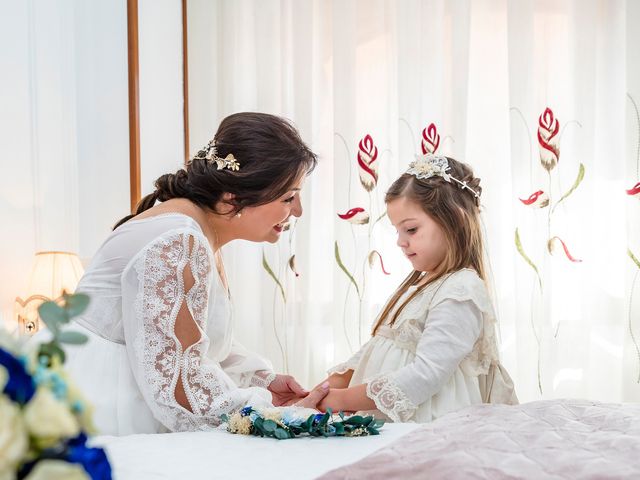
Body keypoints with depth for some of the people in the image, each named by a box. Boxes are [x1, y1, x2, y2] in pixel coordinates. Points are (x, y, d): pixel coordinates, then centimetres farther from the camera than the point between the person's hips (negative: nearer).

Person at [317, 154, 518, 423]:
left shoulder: (461, 293, -11)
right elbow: (374, 349, 18)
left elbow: (424, 376, -18)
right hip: (378, 421, 8)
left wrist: (342, 399, -14)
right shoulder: (420, 283, 17)